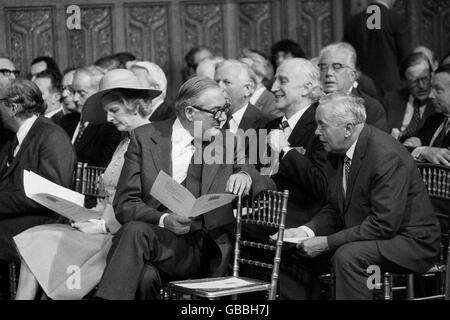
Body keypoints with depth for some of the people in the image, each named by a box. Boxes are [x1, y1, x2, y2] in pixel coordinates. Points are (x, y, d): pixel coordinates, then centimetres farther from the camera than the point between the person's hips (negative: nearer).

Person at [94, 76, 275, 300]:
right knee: (145, 276, -37)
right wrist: (163, 220, -17)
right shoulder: (145, 137, 8)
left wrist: (246, 177, -11)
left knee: (136, 231, -31)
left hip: (198, 249, 0)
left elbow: (269, 187, 13)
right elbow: (124, 204, 3)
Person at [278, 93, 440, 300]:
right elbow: (334, 210, 11)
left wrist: (327, 242, -26)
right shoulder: (337, 151, 2)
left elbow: (384, 224, -28)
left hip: (410, 243, -9)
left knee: (347, 256, -34)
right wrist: (306, 230, -9)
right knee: (294, 251, -2)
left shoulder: (387, 156, -25)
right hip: (360, 238, 9)